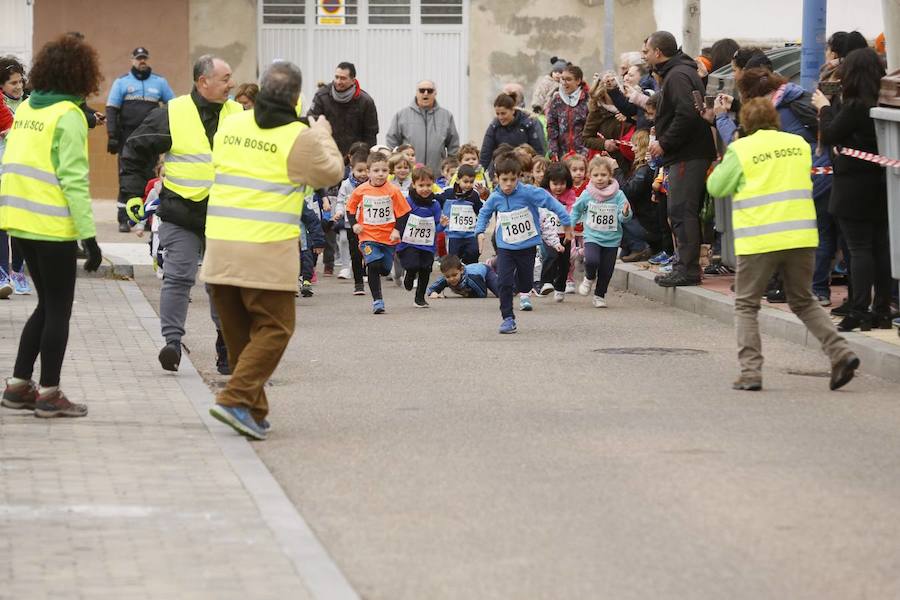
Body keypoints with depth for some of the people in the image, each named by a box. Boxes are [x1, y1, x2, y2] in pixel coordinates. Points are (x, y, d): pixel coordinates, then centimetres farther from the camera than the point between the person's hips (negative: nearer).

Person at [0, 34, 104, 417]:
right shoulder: (68, 116, -13)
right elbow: (74, 180, -17)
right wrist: (90, 237, -16)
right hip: (53, 225, -7)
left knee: (47, 305, 17)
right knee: (58, 310, 4)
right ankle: (48, 394, 8)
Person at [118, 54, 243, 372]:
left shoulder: (239, 115, 5)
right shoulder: (171, 114, -4)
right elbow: (135, 151, 3)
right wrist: (133, 194, -2)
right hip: (181, 212, -3)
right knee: (179, 277, -7)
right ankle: (172, 340, -4)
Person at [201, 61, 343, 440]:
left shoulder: (230, 126, 9)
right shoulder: (299, 138, -8)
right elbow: (331, 172, 6)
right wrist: (324, 136, 24)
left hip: (220, 249, 6)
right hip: (266, 252, -6)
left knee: (239, 331, 14)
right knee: (274, 328, 1)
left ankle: (252, 412, 18)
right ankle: (236, 399, -13)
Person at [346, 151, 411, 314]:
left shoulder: (393, 191, -9)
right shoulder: (361, 191, -6)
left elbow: (403, 212, -1)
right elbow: (351, 208, 9)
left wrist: (398, 230, -10)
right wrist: (354, 224, -3)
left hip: (389, 237, 1)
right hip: (368, 236, -1)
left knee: (385, 269, 8)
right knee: (374, 265, -18)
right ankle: (377, 300, -10)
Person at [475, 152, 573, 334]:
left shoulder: (528, 193, -17)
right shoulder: (494, 198, -6)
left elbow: (549, 201, -13)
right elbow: (484, 214, 14)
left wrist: (566, 223, -14)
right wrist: (480, 232, 2)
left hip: (527, 246, -1)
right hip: (505, 248, 1)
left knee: (526, 284, 10)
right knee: (505, 283, -12)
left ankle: (523, 295, 47)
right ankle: (508, 318, -2)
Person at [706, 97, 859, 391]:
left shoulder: (740, 150, -4)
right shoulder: (799, 144, 10)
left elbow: (716, 187, 1)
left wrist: (725, 164, 16)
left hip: (759, 239, -4)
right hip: (801, 235, 4)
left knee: (746, 305, 10)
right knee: (803, 302, 18)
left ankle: (750, 372, -2)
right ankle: (841, 353, 1)